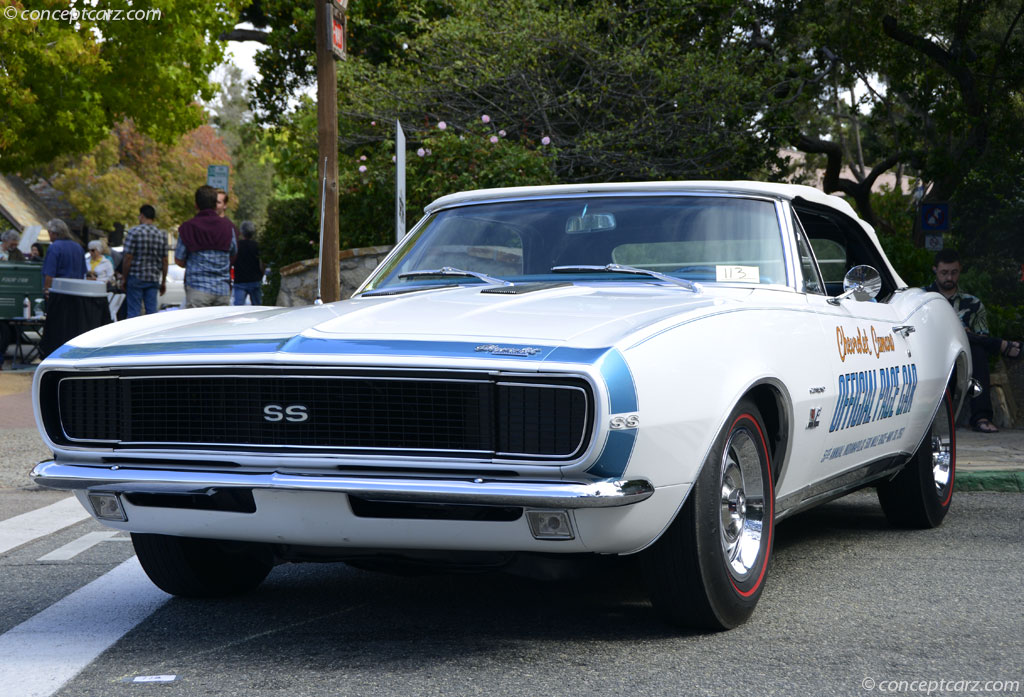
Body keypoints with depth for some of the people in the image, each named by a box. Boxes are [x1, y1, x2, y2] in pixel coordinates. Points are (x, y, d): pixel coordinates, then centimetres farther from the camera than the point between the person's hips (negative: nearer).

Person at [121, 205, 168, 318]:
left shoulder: (133, 232, -8)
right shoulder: (162, 235, 6)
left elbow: (128, 258, -10)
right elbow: (164, 261, 8)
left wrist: (123, 278, -2)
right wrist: (163, 282, 15)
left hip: (136, 277, -4)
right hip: (154, 279, 4)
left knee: (133, 312, 0)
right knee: (152, 310, 6)